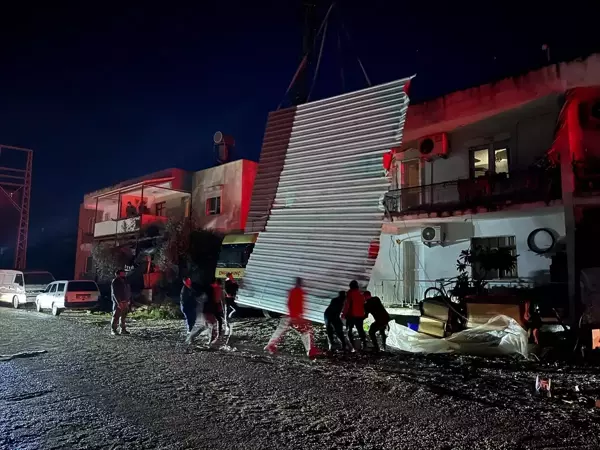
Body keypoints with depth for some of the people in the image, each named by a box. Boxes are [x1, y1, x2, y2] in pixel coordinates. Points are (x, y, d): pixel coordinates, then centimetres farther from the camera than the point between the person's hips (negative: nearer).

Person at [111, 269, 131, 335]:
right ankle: (113, 330, -1)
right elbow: (114, 293, -14)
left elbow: (129, 291, 20)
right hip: (118, 302, -7)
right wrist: (119, 302, -20)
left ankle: (123, 330, 17)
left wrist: (128, 300, 12)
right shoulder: (115, 282, -7)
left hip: (125, 302, 7)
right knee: (116, 316, -7)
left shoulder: (125, 281, 16)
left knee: (123, 316, 11)